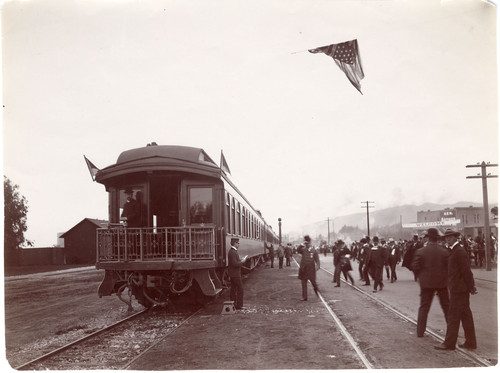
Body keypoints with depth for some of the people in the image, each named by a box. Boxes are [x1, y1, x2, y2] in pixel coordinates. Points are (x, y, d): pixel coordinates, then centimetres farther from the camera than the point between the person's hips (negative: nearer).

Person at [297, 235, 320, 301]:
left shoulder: (314, 251, 2)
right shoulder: (303, 250, 4)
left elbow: (317, 260, 0)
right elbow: (298, 251, -17)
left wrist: (317, 266, -16)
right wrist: (301, 245, -27)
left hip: (311, 270, -1)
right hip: (303, 269, 1)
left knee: (313, 282, 7)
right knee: (304, 284, 3)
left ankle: (317, 293, 32)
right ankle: (304, 297, 8)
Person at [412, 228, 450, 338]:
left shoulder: (420, 251, -10)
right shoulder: (444, 251, -8)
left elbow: (415, 266, -9)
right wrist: (446, 277, 10)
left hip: (426, 282, 0)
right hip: (442, 283, 0)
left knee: (424, 307, 8)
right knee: (447, 306, 12)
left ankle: (420, 331, 8)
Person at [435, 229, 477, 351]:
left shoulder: (459, 251, -17)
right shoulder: (454, 250, 15)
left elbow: (466, 271, -19)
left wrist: (471, 288, -15)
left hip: (458, 289, -10)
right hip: (459, 289, 10)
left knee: (453, 316, -5)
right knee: (466, 315, 13)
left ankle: (449, 343, 0)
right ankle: (470, 342, 20)